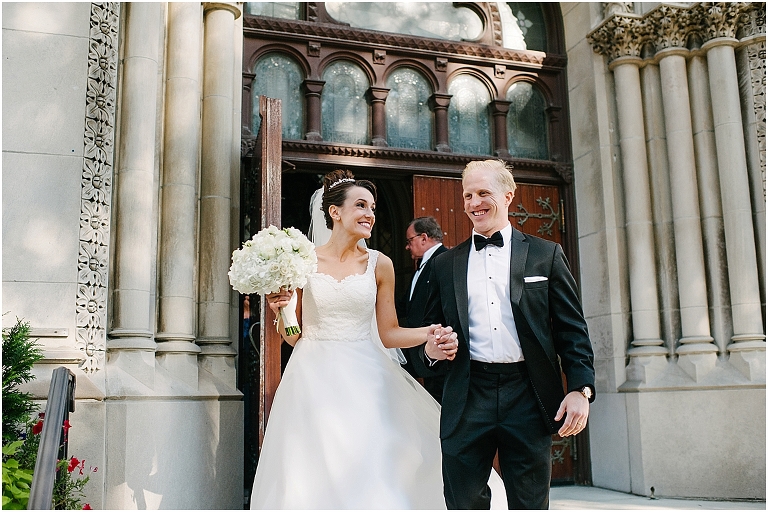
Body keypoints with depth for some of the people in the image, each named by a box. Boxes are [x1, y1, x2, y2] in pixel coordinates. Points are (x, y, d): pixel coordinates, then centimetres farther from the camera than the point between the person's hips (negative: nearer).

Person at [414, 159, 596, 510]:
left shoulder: (545, 255, 8)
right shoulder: (446, 264, 13)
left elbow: (572, 329, 4)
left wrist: (581, 388, -7)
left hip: (529, 398, -1)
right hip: (467, 400, 2)